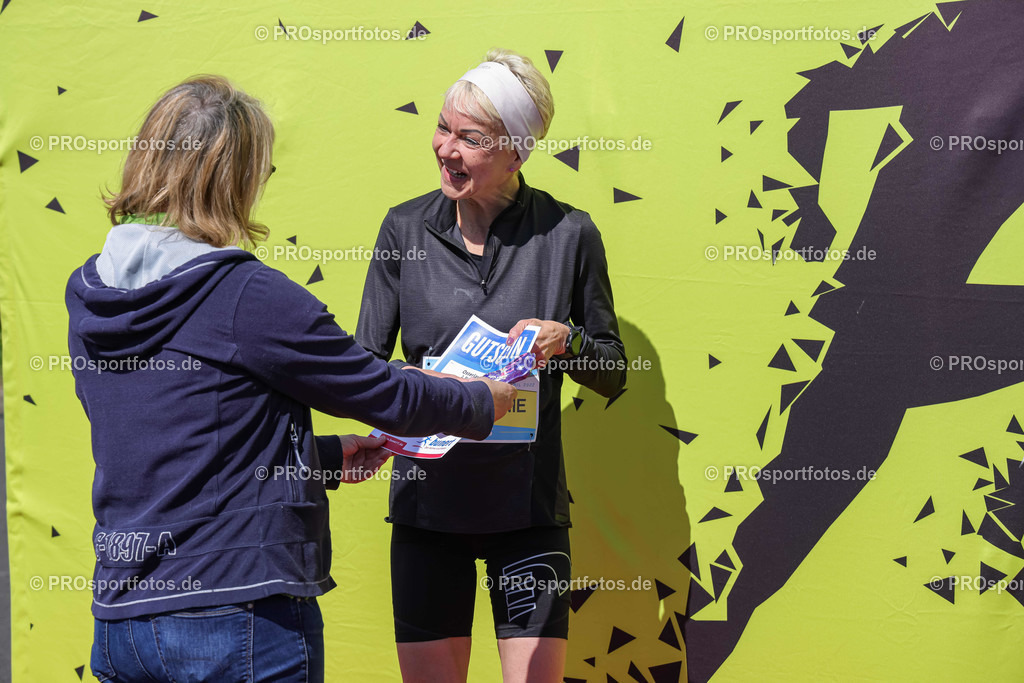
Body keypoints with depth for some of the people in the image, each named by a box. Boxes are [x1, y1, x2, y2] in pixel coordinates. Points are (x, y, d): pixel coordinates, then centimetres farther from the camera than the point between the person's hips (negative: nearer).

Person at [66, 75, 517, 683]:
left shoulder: (88, 293, 6)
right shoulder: (250, 297, -16)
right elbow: (386, 394, -7)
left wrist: (324, 458, 22)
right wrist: (485, 403, 13)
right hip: (241, 623, -7)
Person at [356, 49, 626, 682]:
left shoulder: (569, 234, -3)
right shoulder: (405, 227, 1)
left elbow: (613, 373, 5)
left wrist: (565, 340, -15)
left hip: (529, 504, -1)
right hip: (427, 500, 2)